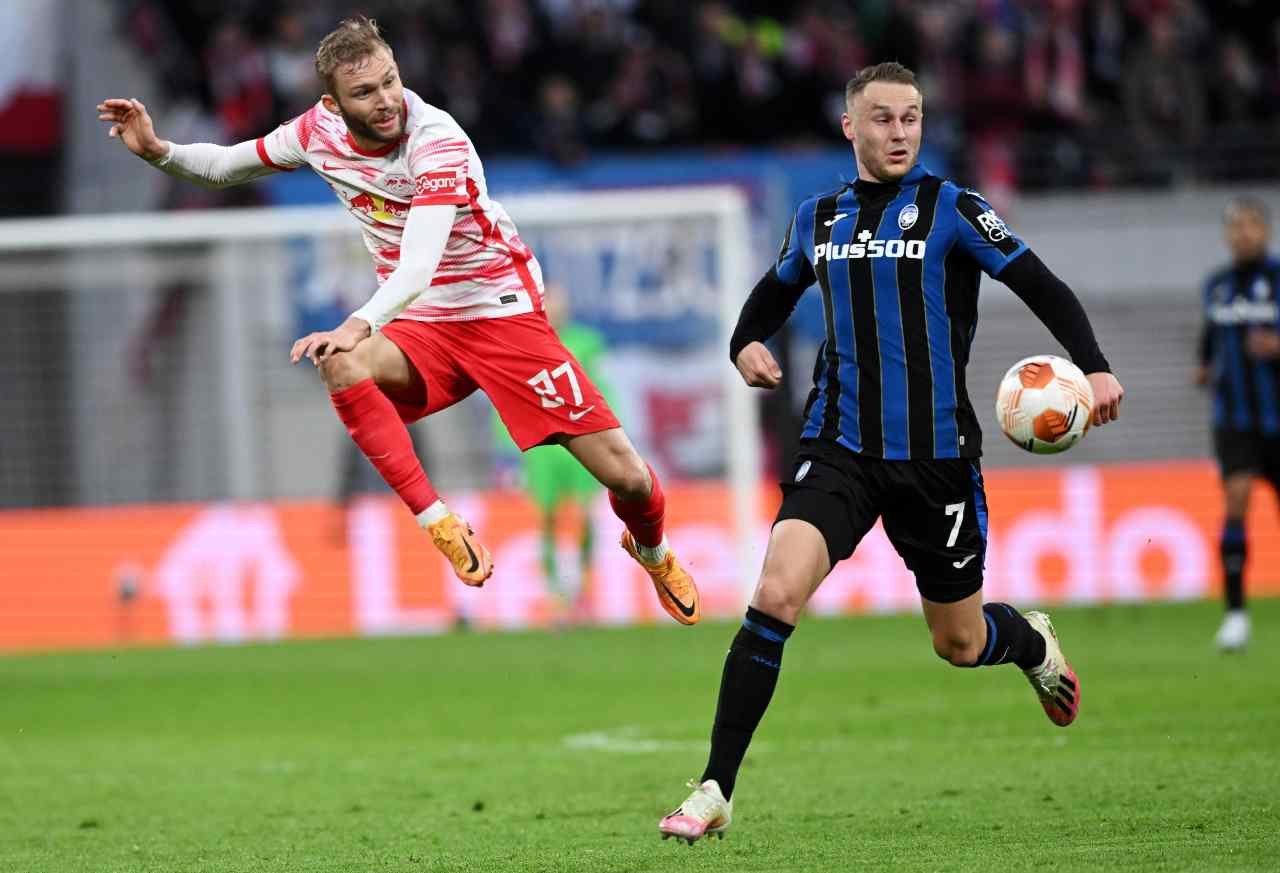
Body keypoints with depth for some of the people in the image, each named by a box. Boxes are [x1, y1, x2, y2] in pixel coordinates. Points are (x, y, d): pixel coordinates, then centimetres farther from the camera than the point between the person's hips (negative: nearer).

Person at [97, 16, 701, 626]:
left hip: (505, 312, -4)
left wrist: (360, 324, -55)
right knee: (342, 368, -33)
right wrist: (158, 151, -5)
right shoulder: (320, 130, -6)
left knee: (625, 476, -9)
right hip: (421, 324, 4)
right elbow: (230, 165, 13)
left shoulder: (437, 140, -25)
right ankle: (438, 525, -26)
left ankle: (652, 552, 28)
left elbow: (420, 265, -38)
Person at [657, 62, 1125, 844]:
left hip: (938, 457, -2)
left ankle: (1034, 642, 49)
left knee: (960, 645, 10)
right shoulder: (819, 219, 9)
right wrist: (747, 345, 4)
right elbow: (773, 294, 26)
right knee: (775, 596, -21)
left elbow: (1044, 288, -6)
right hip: (841, 449, 2)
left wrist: (1094, 367, -22)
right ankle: (714, 793, -17)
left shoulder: (951, 209, -3)